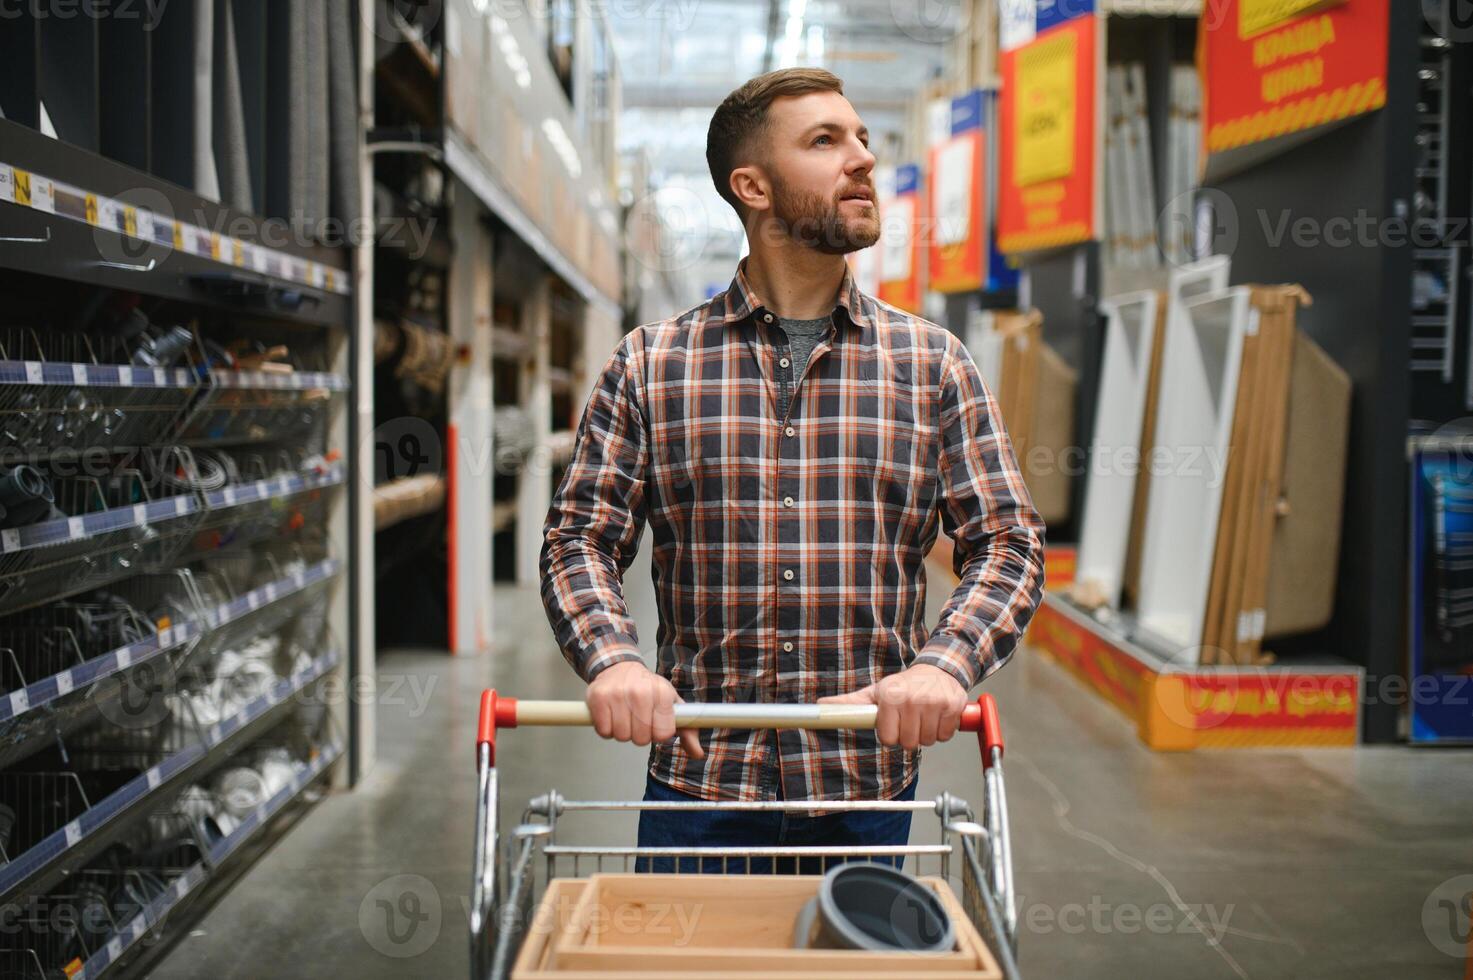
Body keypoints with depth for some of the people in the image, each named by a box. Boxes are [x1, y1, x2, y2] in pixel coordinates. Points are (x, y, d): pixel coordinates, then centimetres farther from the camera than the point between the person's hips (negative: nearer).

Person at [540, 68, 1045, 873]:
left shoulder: (933, 363, 5)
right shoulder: (648, 365, 3)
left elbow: (1006, 543, 2)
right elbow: (580, 539, 2)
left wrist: (945, 663, -17)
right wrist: (613, 658, -18)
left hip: (869, 785, 1)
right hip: (698, 782, -1)